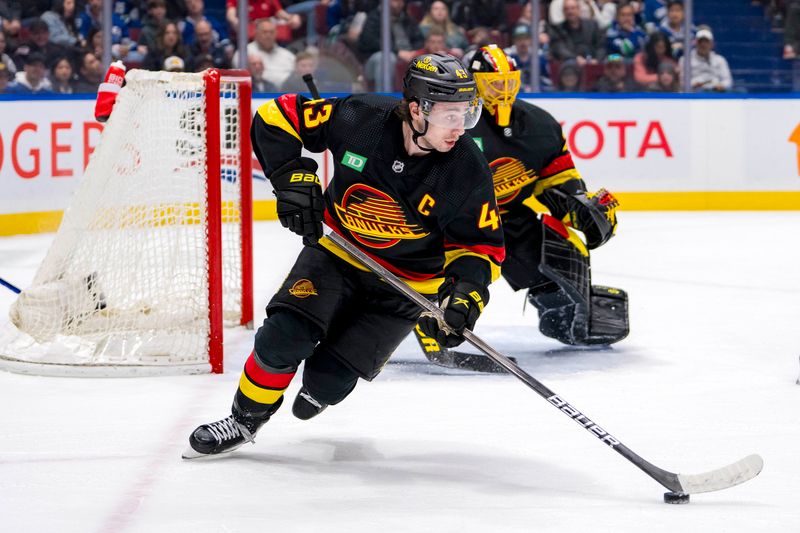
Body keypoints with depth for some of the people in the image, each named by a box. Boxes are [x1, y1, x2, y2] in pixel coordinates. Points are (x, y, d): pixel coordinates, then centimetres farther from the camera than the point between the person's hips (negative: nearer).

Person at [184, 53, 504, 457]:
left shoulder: (466, 171, -21)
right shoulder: (359, 119, -22)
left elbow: (482, 243, -11)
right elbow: (276, 118, -12)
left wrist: (466, 293, -28)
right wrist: (292, 177, -22)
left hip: (406, 282, -1)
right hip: (337, 251, 1)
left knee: (328, 380, -8)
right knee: (282, 339, -18)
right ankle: (244, 421, 8)